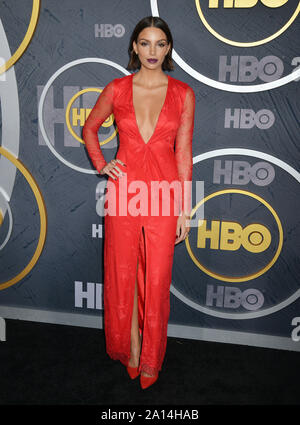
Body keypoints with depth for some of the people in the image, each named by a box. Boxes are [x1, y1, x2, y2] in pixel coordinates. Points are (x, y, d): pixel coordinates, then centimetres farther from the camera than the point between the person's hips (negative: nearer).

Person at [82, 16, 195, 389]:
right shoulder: (117, 89, 3)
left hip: (164, 190, -1)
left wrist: (184, 209, 0)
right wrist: (100, 165, 2)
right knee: (122, 273, 9)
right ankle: (129, 347, 30)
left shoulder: (183, 93, 1)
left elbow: (184, 152, 1)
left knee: (157, 278, 6)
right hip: (124, 188, 1)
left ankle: (150, 358, 26)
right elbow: (89, 128, 19)